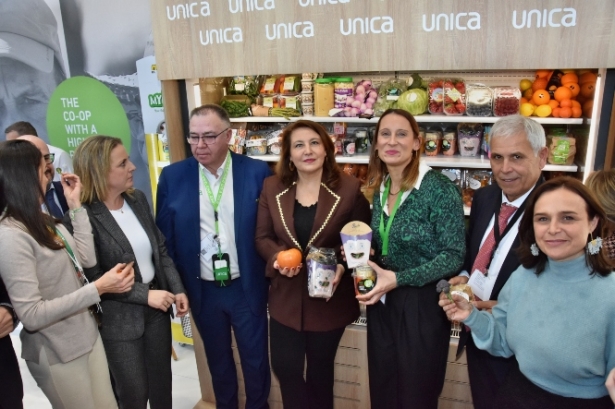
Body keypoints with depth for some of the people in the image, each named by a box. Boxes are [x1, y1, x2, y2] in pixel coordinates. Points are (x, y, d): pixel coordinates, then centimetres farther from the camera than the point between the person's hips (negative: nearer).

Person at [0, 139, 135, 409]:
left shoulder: (40, 221, 2)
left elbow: (87, 259, 3)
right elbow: (31, 315, -25)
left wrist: (75, 205, 1)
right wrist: (98, 288, -28)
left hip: (87, 336, 7)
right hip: (57, 354, -7)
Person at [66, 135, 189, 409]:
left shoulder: (138, 199, 1)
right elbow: (93, 278, -18)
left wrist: (177, 290, 0)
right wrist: (145, 294, -19)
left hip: (156, 308, 6)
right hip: (119, 319, -5)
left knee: (162, 383, 21)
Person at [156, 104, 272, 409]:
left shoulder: (257, 172, -10)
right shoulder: (173, 176, -5)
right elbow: (165, 236, 1)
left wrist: (272, 271, -7)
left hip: (247, 287, -1)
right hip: (202, 291, 2)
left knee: (255, 360, 16)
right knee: (217, 360, 22)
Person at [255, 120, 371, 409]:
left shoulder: (349, 189, -9)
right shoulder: (272, 187, -2)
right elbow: (262, 237, 2)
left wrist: (344, 267, -21)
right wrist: (278, 257, -18)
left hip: (330, 298, -2)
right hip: (286, 296, 2)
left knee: (320, 369, 17)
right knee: (284, 366, 10)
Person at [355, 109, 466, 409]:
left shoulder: (439, 188, -17)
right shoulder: (380, 188, 4)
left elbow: (455, 255, -18)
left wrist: (398, 279, -22)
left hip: (422, 304, -6)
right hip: (381, 302, 6)